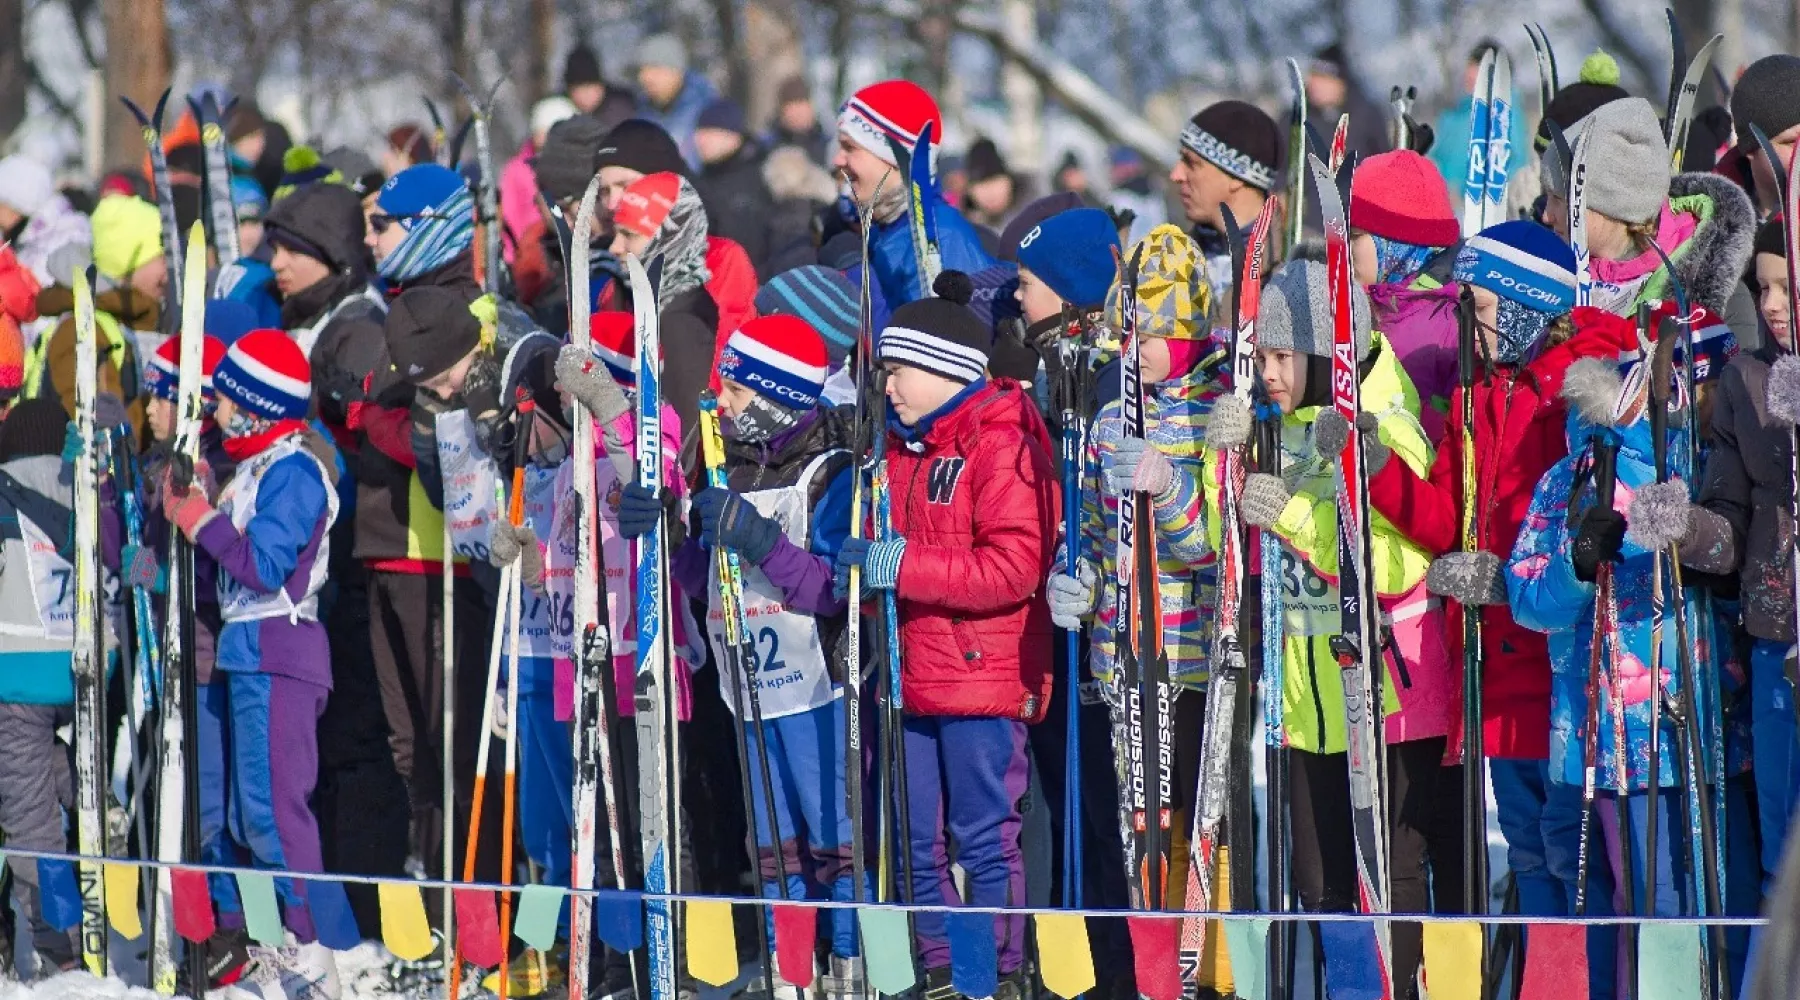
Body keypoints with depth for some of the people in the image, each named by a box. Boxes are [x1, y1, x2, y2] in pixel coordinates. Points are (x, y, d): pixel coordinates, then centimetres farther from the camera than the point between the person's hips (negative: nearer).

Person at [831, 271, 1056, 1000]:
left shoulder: (1002, 443, -11)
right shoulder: (904, 445, 15)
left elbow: (1014, 568, -20)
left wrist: (903, 567, -20)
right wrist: (862, 565, 4)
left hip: (982, 673, -8)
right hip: (913, 678, 8)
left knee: (984, 836, -5)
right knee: (918, 842, 11)